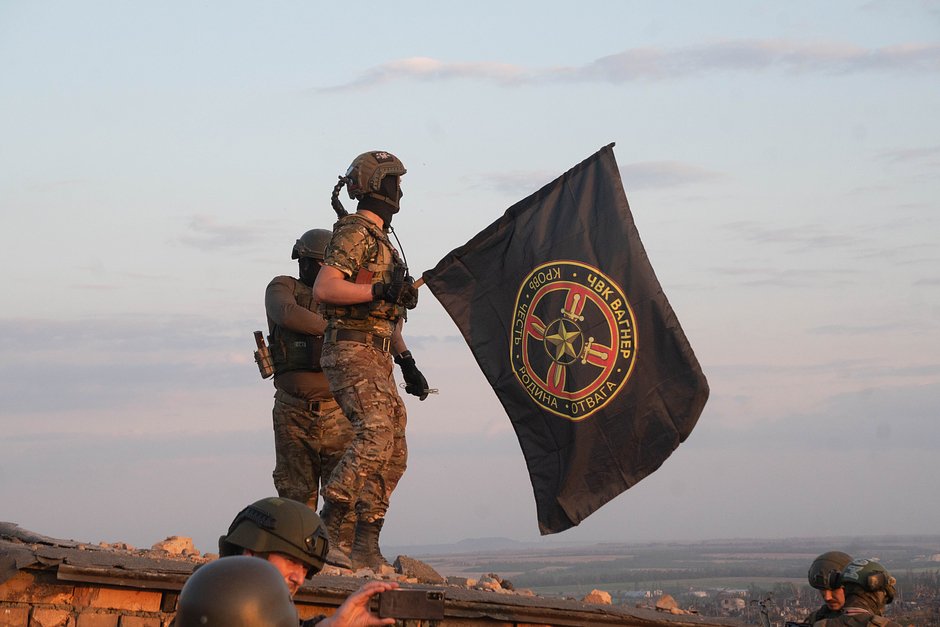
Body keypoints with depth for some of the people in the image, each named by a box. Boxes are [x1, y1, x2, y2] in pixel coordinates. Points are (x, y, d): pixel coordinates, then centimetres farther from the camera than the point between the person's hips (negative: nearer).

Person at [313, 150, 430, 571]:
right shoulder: (354, 234, -7)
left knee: (393, 455, 4)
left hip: (377, 360, 10)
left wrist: (406, 362, 23)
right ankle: (329, 526, -21)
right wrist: (379, 290, -24)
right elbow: (323, 288, -19)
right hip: (351, 352, -10)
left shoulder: (381, 243, 24)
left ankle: (365, 545, 4)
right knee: (374, 436, -24)